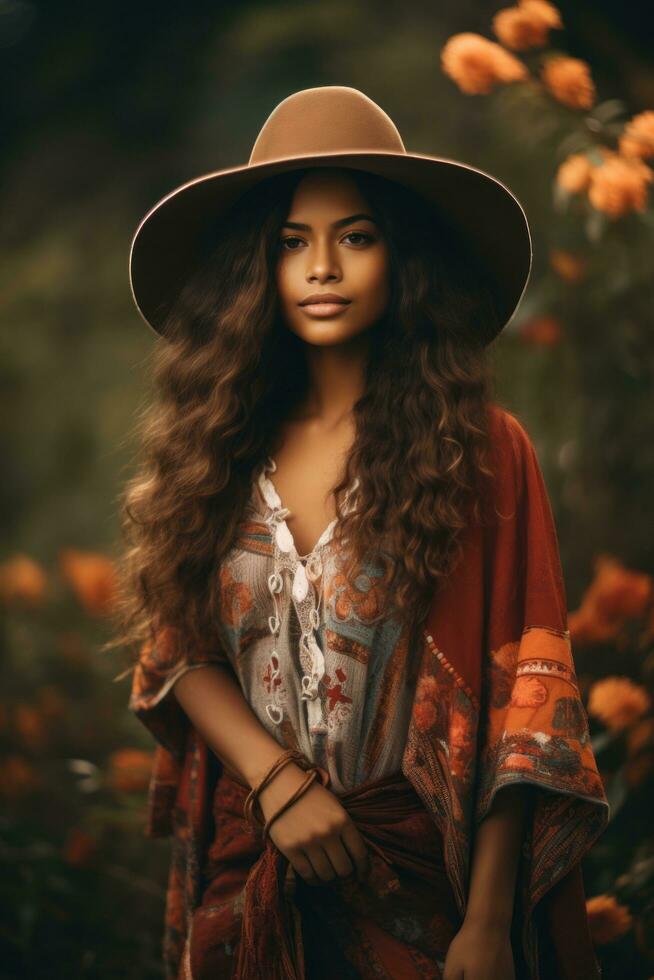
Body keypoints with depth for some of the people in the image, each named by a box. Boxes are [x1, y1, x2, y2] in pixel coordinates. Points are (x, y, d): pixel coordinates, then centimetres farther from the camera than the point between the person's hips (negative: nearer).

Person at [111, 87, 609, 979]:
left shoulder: (482, 450, -9)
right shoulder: (226, 446, 1)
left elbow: (520, 705, -11)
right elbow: (177, 648, 2)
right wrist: (277, 779, -15)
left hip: (417, 876, -3)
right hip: (244, 874, 3)